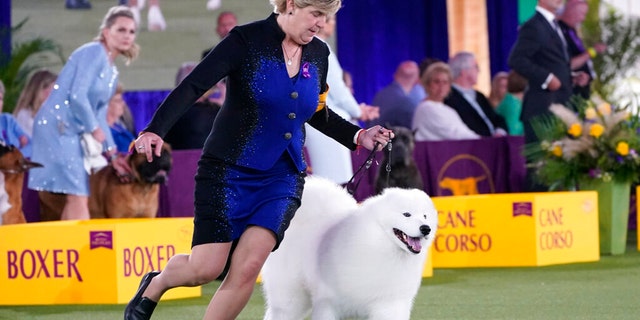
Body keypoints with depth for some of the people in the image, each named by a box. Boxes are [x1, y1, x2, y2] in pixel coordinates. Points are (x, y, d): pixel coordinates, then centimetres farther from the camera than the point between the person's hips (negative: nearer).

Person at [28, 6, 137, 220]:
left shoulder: (112, 71, 18)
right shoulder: (94, 52, -10)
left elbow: (100, 114, 18)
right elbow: (77, 96, -19)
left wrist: (112, 154, 12)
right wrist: (95, 129, -9)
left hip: (72, 133, 9)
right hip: (57, 128, -9)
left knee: (75, 200, 6)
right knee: (78, 197, -13)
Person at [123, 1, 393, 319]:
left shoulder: (318, 54, 5)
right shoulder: (247, 40, -11)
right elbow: (192, 86, -17)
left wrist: (358, 136, 8)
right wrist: (155, 130, -29)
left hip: (282, 177, 4)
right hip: (228, 171, -4)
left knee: (248, 266, -14)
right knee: (206, 268, -5)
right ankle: (154, 286, 29)